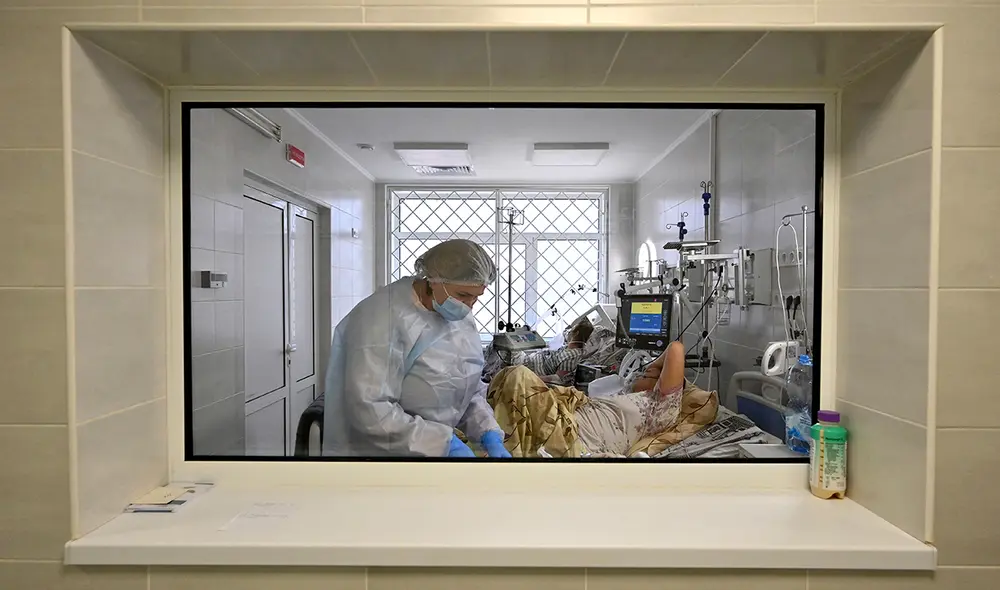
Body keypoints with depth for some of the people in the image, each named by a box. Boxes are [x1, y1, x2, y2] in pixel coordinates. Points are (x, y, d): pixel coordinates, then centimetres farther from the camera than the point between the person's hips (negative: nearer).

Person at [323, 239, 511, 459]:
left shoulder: (460, 316, -1)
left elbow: (469, 389, 6)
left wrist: (490, 435, -8)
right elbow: (371, 412, -28)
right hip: (380, 450, -6)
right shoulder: (383, 320, -24)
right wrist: (444, 442, -27)